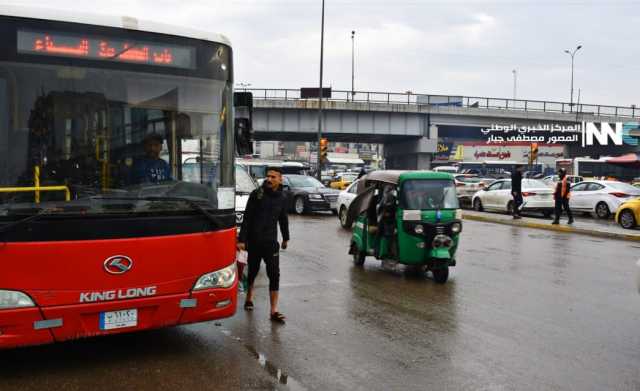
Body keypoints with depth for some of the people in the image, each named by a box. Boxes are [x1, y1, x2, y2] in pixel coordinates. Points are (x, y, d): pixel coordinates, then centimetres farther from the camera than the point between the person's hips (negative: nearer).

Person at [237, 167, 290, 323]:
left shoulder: (282, 198, 3)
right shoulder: (256, 194, -7)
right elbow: (247, 218, -7)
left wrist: (286, 238, 24)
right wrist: (242, 239, -12)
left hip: (271, 242, 2)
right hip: (254, 241, -1)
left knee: (274, 275, -6)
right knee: (252, 271, 14)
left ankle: (274, 311, -4)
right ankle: (249, 298, 39)